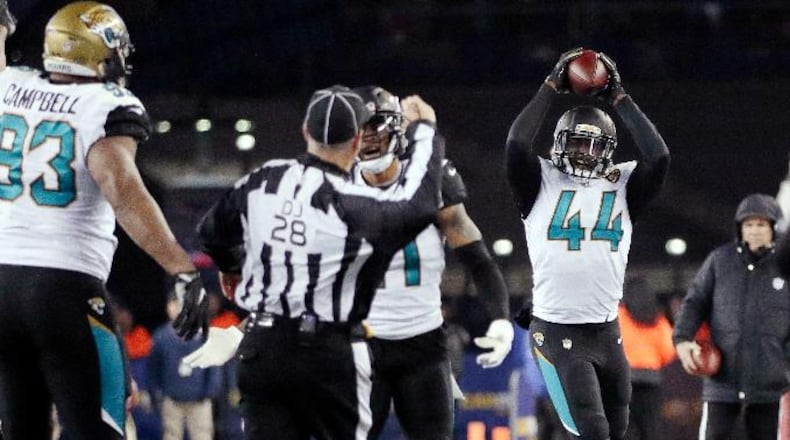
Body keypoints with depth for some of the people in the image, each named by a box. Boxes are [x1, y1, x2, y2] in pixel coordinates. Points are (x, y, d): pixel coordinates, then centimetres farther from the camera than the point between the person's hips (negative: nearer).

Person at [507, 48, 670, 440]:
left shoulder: (622, 186, 8)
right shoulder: (543, 184, 2)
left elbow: (658, 156, -7)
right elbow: (518, 142, -15)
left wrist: (618, 98, -2)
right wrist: (551, 87, -7)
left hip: (606, 332, 4)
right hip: (557, 332, -4)